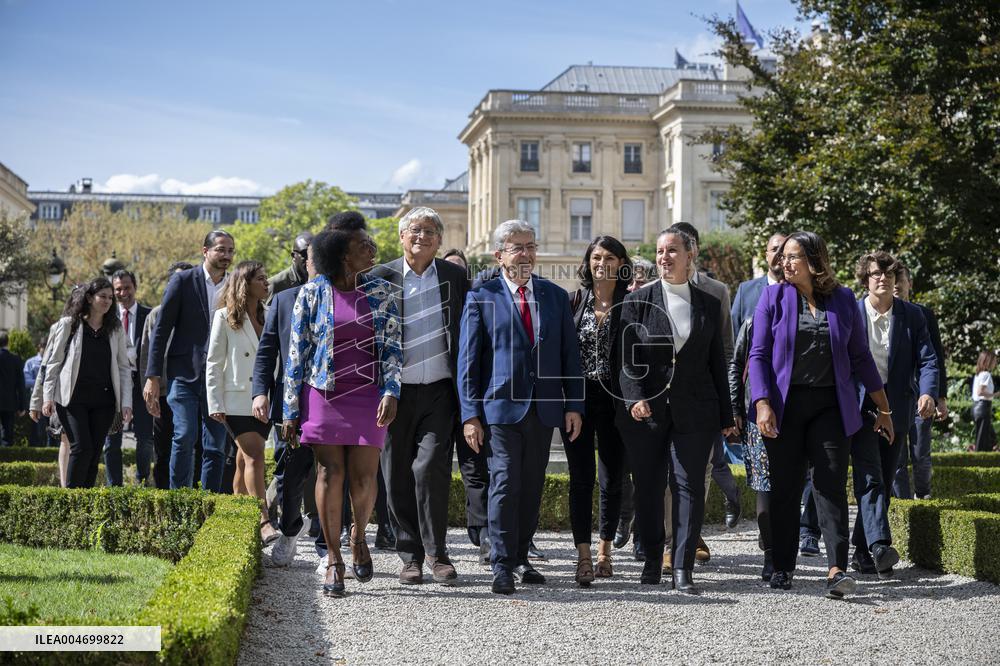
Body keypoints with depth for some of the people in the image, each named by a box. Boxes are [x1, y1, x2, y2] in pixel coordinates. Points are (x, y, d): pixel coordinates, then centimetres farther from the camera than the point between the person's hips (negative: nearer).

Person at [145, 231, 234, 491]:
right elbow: (161, 330, -1)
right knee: (185, 436, -14)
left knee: (216, 446, 1)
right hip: (185, 374, -3)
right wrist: (153, 377, -7)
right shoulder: (183, 281, 0)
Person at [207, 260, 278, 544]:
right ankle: (263, 522, -22)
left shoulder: (267, 317, 15)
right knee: (254, 456, -16)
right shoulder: (225, 317, 0)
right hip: (237, 400, -5)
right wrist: (215, 404, -7)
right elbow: (213, 363, -1)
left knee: (247, 460, 7)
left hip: (263, 400, 5)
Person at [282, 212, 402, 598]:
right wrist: (291, 411, 0)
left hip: (367, 396, 1)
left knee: (364, 477, -2)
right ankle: (333, 559, 9)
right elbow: (296, 353, 3)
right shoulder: (312, 294, 1)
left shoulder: (379, 292, 6)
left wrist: (390, 392, -10)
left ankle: (358, 535, 28)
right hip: (324, 394, -1)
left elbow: (392, 347, 5)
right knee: (330, 474, -3)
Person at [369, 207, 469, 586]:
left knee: (430, 467, -14)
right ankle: (410, 557, 16)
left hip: (440, 390, -1)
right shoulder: (381, 278, 3)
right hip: (396, 391, 1)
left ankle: (436, 551, -1)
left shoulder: (455, 277, 6)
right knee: (398, 476, 4)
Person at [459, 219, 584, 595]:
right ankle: (502, 567, -3)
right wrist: (470, 414, -7)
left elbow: (569, 354, 12)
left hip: (544, 408, 4)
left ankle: (520, 558, 21)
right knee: (505, 484, -8)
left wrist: (574, 405, 4)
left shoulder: (555, 296, 12)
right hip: (500, 408, -4)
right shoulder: (481, 298, 1)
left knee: (532, 488, 9)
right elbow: (468, 361, -1)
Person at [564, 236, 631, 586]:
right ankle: (584, 556, 0)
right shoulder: (575, 301, 7)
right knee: (581, 476, -2)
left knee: (612, 478, 6)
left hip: (614, 398, -1)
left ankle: (605, 549, 23)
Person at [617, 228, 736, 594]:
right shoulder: (637, 301, 3)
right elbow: (626, 356, -2)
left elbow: (717, 363, 11)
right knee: (647, 488, 6)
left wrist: (725, 416, 8)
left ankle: (682, 568, 0)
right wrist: (634, 398, -17)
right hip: (645, 410, -1)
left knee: (689, 487, -3)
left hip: (695, 412, 1)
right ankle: (652, 558, 21)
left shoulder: (709, 305, 9)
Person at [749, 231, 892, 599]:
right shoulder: (773, 297, 3)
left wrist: (883, 406, 14)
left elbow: (860, 357, 13)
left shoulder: (843, 300, 7)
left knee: (831, 485, -8)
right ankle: (782, 567, 14)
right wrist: (762, 404, -12)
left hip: (830, 406, 0)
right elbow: (758, 355, 0)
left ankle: (837, 569, -14)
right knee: (785, 488, 4)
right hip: (784, 405, 0)